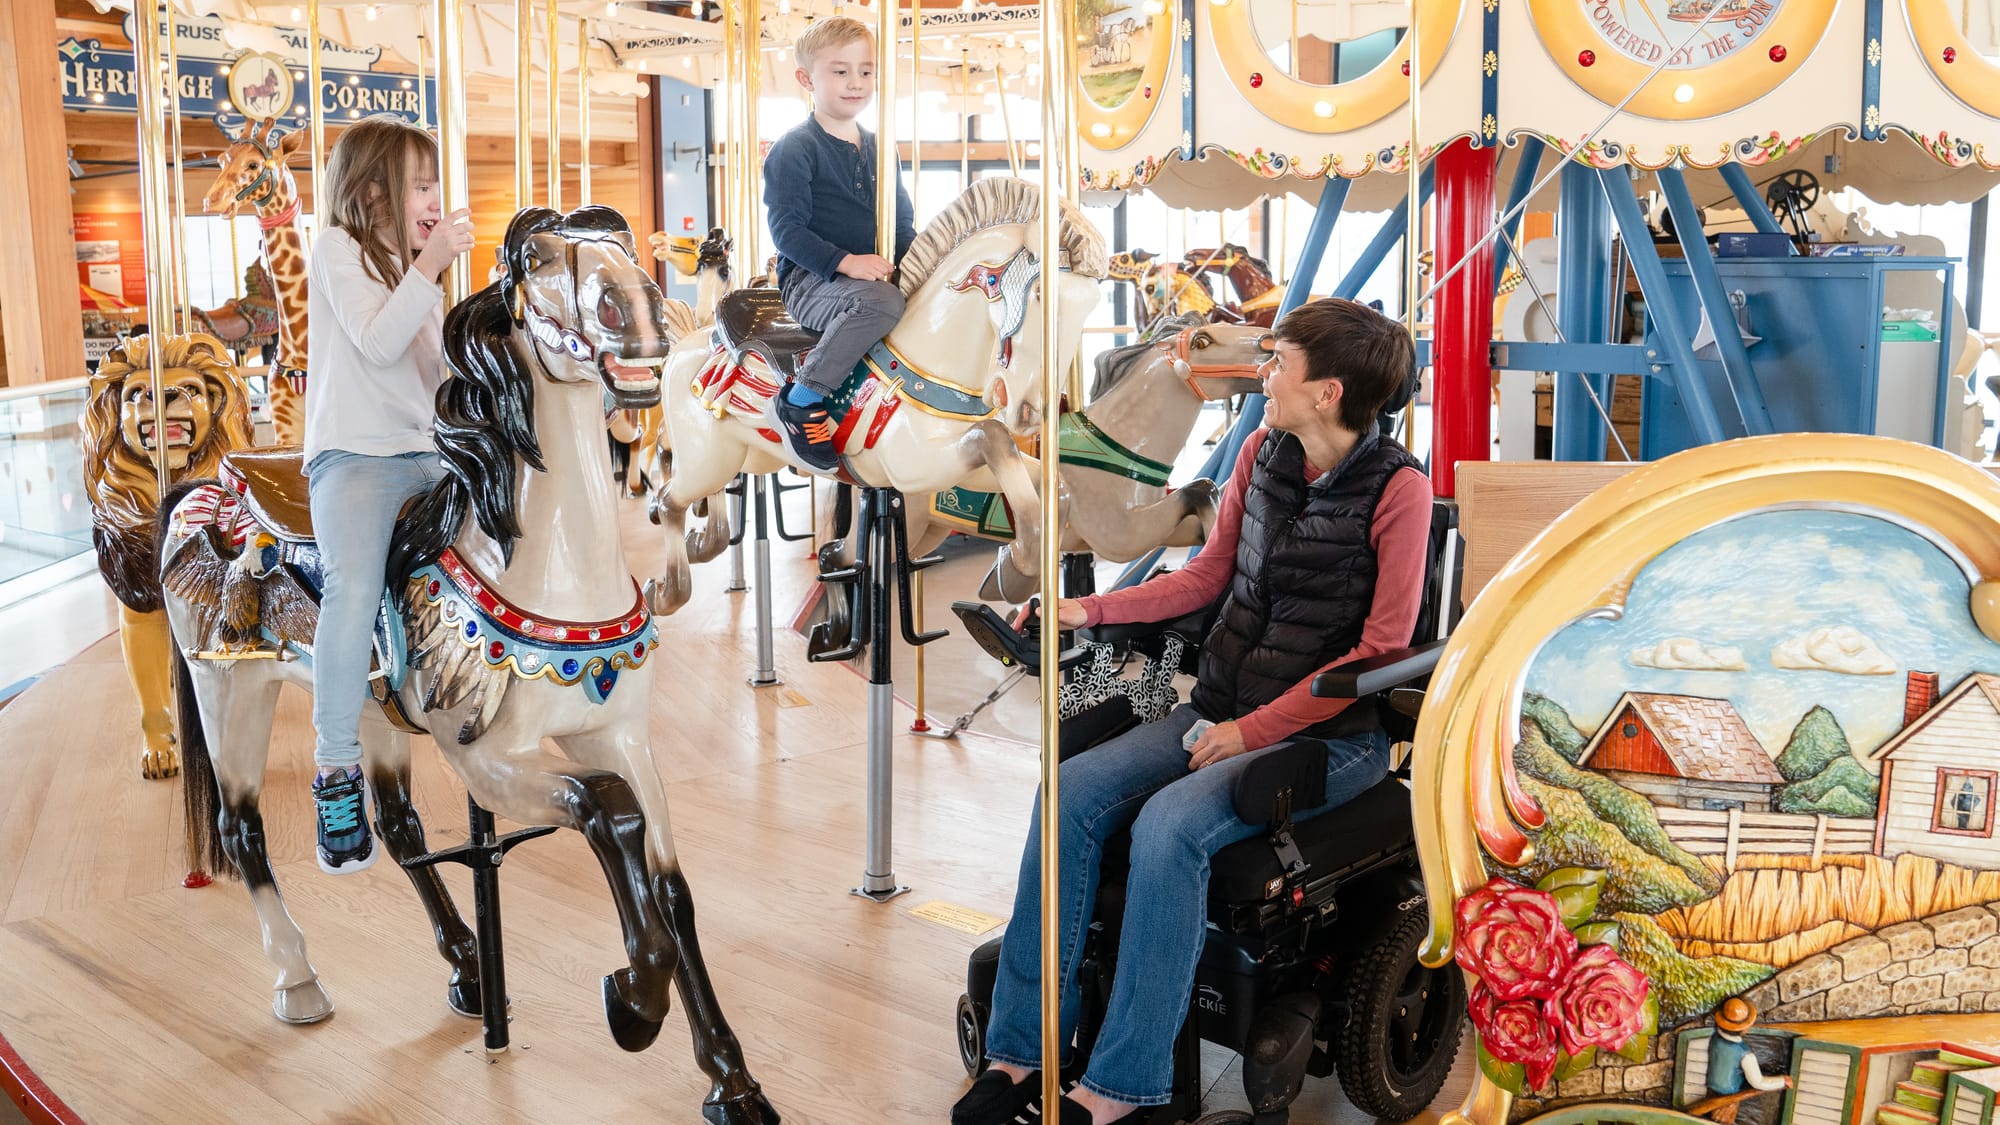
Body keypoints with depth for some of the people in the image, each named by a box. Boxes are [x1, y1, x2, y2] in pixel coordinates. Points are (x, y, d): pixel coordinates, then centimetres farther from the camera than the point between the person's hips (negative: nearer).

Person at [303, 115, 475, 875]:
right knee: (354, 587, -30)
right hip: (356, 454, -7)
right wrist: (429, 264, -12)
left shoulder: (411, 263, 21)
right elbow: (378, 344, -14)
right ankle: (336, 771, -24)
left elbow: (435, 375, 15)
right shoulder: (339, 249, 1)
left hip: (426, 451, 7)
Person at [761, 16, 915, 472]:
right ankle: (800, 401, -27)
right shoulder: (794, 149, -5)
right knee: (882, 302, -36)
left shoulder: (878, 149, 16)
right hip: (809, 280, -7)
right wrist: (846, 262, -25)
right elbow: (787, 230, -13)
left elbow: (903, 222, 20)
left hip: (874, 276, 7)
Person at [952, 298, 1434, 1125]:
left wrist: (1254, 731, -16)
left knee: (1169, 824, -30)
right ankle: (1021, 1051, -9)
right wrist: (1092, 610, 4)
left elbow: (1381, 648, -13)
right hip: (1221, 707, 6)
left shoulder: (1397, 487, -12)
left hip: (1329, 733, -6)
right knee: (1073, 791, -16)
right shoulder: (1261, 452, 7)